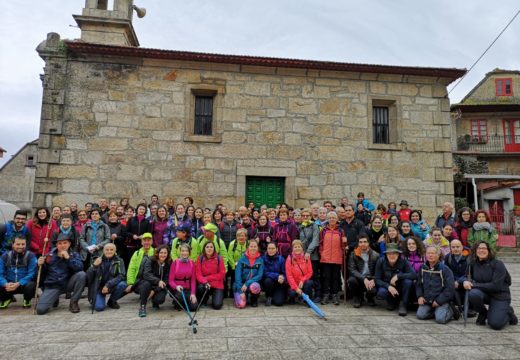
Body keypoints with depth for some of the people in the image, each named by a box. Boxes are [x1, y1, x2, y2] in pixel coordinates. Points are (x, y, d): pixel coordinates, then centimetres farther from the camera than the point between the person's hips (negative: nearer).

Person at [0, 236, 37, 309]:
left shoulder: (31, 256, -9)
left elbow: (32, 274, -16)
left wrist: (18, 284, -29)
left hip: (24, 285, -3)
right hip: (9, 285, 3)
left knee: (31, 285, -35)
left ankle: (27, 300, 3)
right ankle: (6, 298, 12)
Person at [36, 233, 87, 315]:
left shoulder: (74, 255, 0)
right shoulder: (50, 255, 3)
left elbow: (80, 268, -18)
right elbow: (42, 273, 11)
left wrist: (68, 258, -23)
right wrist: (40, 265, -10)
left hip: (67, 284, 0)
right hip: (52, 286, 0)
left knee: (82, 274, -28)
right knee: (40, 310, -18)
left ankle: (73, 302, -9)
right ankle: (55, 298, 20)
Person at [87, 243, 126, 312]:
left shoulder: (119, 261, -4)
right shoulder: (98, 260, 0)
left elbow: (122, 276, -15)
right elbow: (88, 277, -6)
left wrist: (108, 285, -26)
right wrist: (94, 266, -24)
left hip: (112, 286, 1)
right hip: (98, 287, -1)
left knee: (122, 284, -29)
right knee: (99, 307, -23)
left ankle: (112, 301, 0)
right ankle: (99, 300, 16)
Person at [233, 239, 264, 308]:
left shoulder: (260, 260, -4)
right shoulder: (242, 259, -5)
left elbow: (259, 276, -10)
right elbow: (238, 275, -8)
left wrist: (247, 283, -22)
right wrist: (241, 291, -16)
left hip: (253, 283, 1)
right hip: (241, 285, 0)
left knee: (254, 286, -35)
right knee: (241, 304, -23)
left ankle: (254, 300, -1)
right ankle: (245, 296, 13)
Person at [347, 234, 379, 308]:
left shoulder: (375, 255, 0)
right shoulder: (353, 254, -1)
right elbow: (352, 270, -10)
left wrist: (373, 280, -22)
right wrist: (364, 279, -24)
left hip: (371, 280, 0)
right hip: (359, 279, 0)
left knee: (373, 290, -31)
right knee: (351, 280, -32)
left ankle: (370, 298, 11)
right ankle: (357, 297, 2)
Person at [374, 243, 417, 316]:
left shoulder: (403, 261, -16)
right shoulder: (381, 261, -16)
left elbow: (414, 275, -28)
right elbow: (377, 279, -15)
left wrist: (398, 276, -32)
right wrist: (388, 286, -30)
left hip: (400, 288, 0)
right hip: (387, 286, 0)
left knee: (408, 281, -30)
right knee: (381, 293, -33)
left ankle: (403, 305, -11)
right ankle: (391, 301, 4)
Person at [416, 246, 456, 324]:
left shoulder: (444, 269, -8)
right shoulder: (423, 268, 7)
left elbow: (450, 288, -10)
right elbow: (418, 284, 15)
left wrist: (438, 301, -13)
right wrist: (420, 296, -1)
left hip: (441, 300, -4)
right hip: (426, 300, 4)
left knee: (440, 319, -22)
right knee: (420, 315, -16)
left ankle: (450, 311, 10)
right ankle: (435, 311, 11)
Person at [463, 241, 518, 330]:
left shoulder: (498, 264, -16)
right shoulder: (473, 263, -4)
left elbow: (496, 286, -23)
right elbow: (468, 277, 10)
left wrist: (474, 285, -24)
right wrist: (466, 281, -16)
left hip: (500, 295, -3)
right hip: (484, 293, 4)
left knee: (495, 324, -18)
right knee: (473, 294, -32)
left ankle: (508, 312, 15)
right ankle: (483, 313, -1)